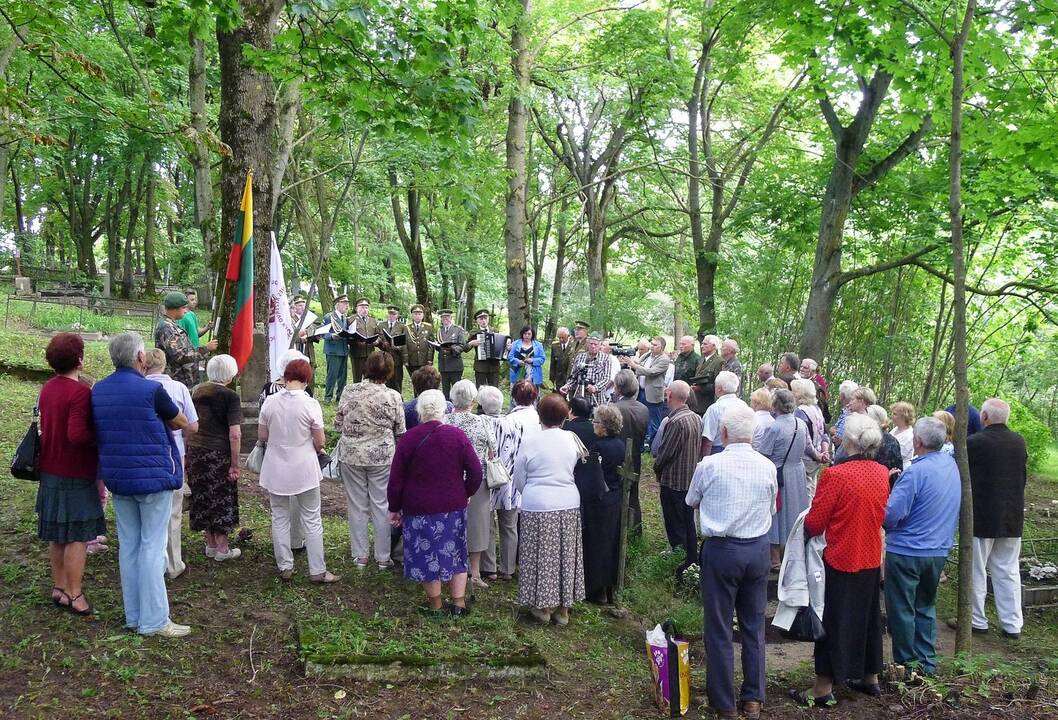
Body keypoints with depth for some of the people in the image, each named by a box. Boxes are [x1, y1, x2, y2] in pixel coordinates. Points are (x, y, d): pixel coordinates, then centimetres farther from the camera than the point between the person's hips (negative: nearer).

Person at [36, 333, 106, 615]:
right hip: (75, 475, -8)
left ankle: (59, 587, 27)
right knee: (77, 537, 1)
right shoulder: (81, 391, -20)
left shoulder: (47, 389, 7)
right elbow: (77, 434, -27)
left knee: (57, 536, 16)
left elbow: (45, 427, 16)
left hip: (50, 472, 8)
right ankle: (75, 595, 7)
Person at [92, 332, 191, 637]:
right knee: (152, 548, -2)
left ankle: (133, 616, 20)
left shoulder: (98, 390, 4)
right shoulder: (151, 390, -15)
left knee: (128, 546, 12)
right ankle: (153, 620, 2)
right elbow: (181, 422, -2)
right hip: (153, 476, -6)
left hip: (117, 477, 6)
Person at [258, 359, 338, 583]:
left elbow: (262, 436, 2)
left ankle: (285, 567, 21)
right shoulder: (310, 404, -15)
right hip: (304, 470, -2)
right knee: (312, 520, 7)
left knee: (280, 518, 15)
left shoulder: (270, 402, -7)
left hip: (276, 470, 3)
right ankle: (317, 570, 11)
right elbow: (319, 442, -10)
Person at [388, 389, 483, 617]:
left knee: (426, 555, 11)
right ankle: (459, 603, 17)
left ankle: (436, 605, 19)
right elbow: (475, 471, -4)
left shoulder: (408, 439, -9)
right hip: (454, 507, 2)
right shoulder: (458, 436, -6)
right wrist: (466, 494, 13)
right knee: (455, 554, 15)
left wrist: (394, 508, 7)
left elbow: (396, 479, -4)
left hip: (419, 510, -2)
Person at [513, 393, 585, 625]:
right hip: (569, 505, 3)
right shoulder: (572, 439, -2)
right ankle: (563, 608, 21)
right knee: (565, 554, 13)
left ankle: (543, 607, 15)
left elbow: (519, 480, 0)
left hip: (537, 506, -3)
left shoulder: (530, 442, -9)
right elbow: (577, 470, 10)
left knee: (541, 556, 8)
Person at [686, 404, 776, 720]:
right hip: (758, 549, 4)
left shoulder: (709, 465, -12)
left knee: (718, 628, 8)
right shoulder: (767, 467, -4)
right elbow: (771, 508, 11)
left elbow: (692, 502, 5)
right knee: (754, 625, 15)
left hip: (721, 550, -3)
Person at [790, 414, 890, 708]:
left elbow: (813, 524, -17)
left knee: (833, 621, 4)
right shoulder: (882, 474, -3)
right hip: (872, 561, 6)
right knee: (867, 616, 20)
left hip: (841, 560, -6)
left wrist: (805, 531, 4)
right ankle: (870, 678, 34)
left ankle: (823, 689, 12)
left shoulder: (835, 475, -23)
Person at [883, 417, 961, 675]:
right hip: (939, 550, 7)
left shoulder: (916, 472, -22)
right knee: (926, 606, 20)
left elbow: (891, 515, -23)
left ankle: (907, 664, 16)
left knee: (902, 610, 7)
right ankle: (927, 662, 24)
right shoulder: (951, 464, 1)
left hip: (907, 552, -7)